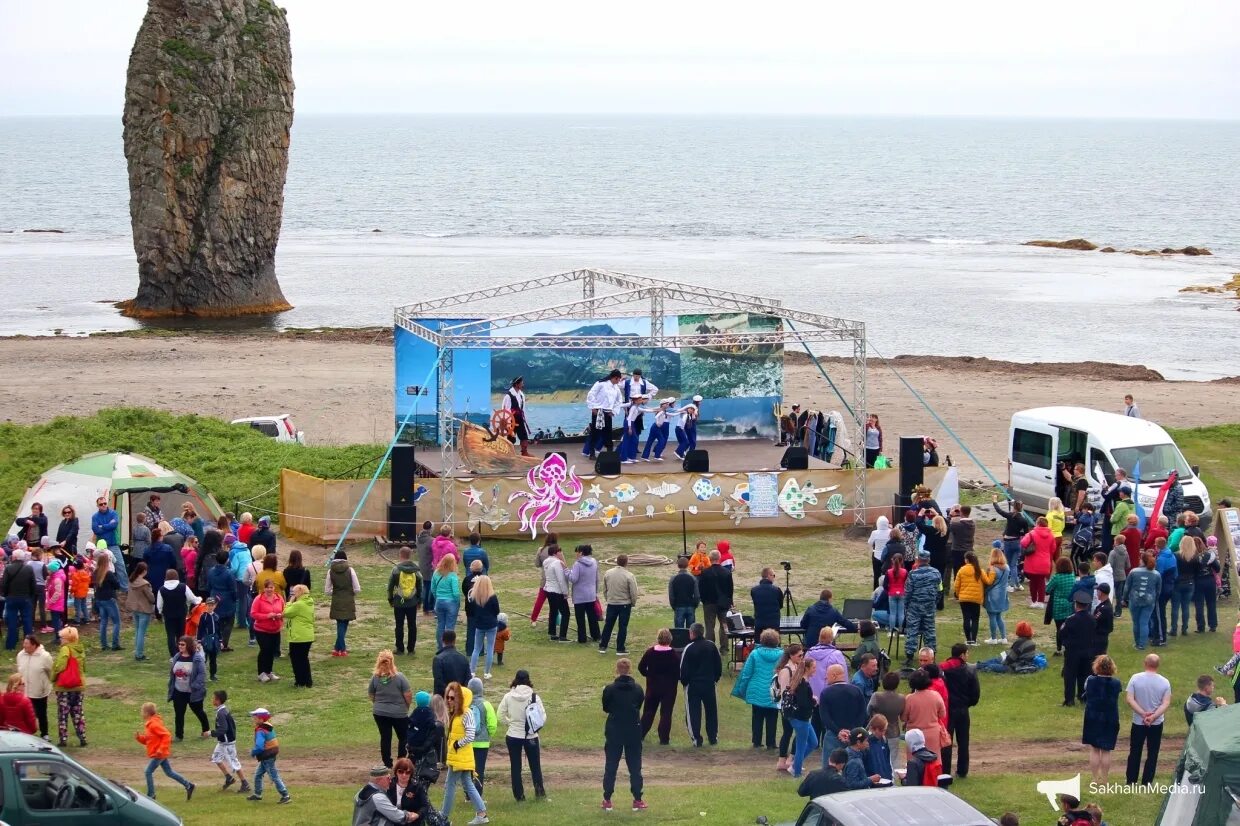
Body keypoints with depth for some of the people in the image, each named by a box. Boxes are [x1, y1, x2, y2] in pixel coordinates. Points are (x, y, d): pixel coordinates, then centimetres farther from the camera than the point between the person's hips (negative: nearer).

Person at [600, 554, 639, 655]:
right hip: (625, 604, -4)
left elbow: (604, 590, 8)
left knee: (608, 625, 14)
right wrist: (633, 603, 5)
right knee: (623, 627, 4)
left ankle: (602, 647, 18)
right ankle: (620, 649, 5)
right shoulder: (629, 576, -16)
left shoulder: (608, 574, -2)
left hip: (611, 604, 4)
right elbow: (634, 593, -12)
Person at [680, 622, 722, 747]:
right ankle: (713, 737, 18)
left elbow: (684, 668, -11)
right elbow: (719, 665, 6)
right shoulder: (711, 646, -1)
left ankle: (696, 739, 0)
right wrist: (716, 678, 17)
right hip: (709, 684, 4)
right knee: (711, 711, 14)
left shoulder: (689, 648, -14)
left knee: (694, 712, 3)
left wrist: (684, 682, 5)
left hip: (693, 685, -4)